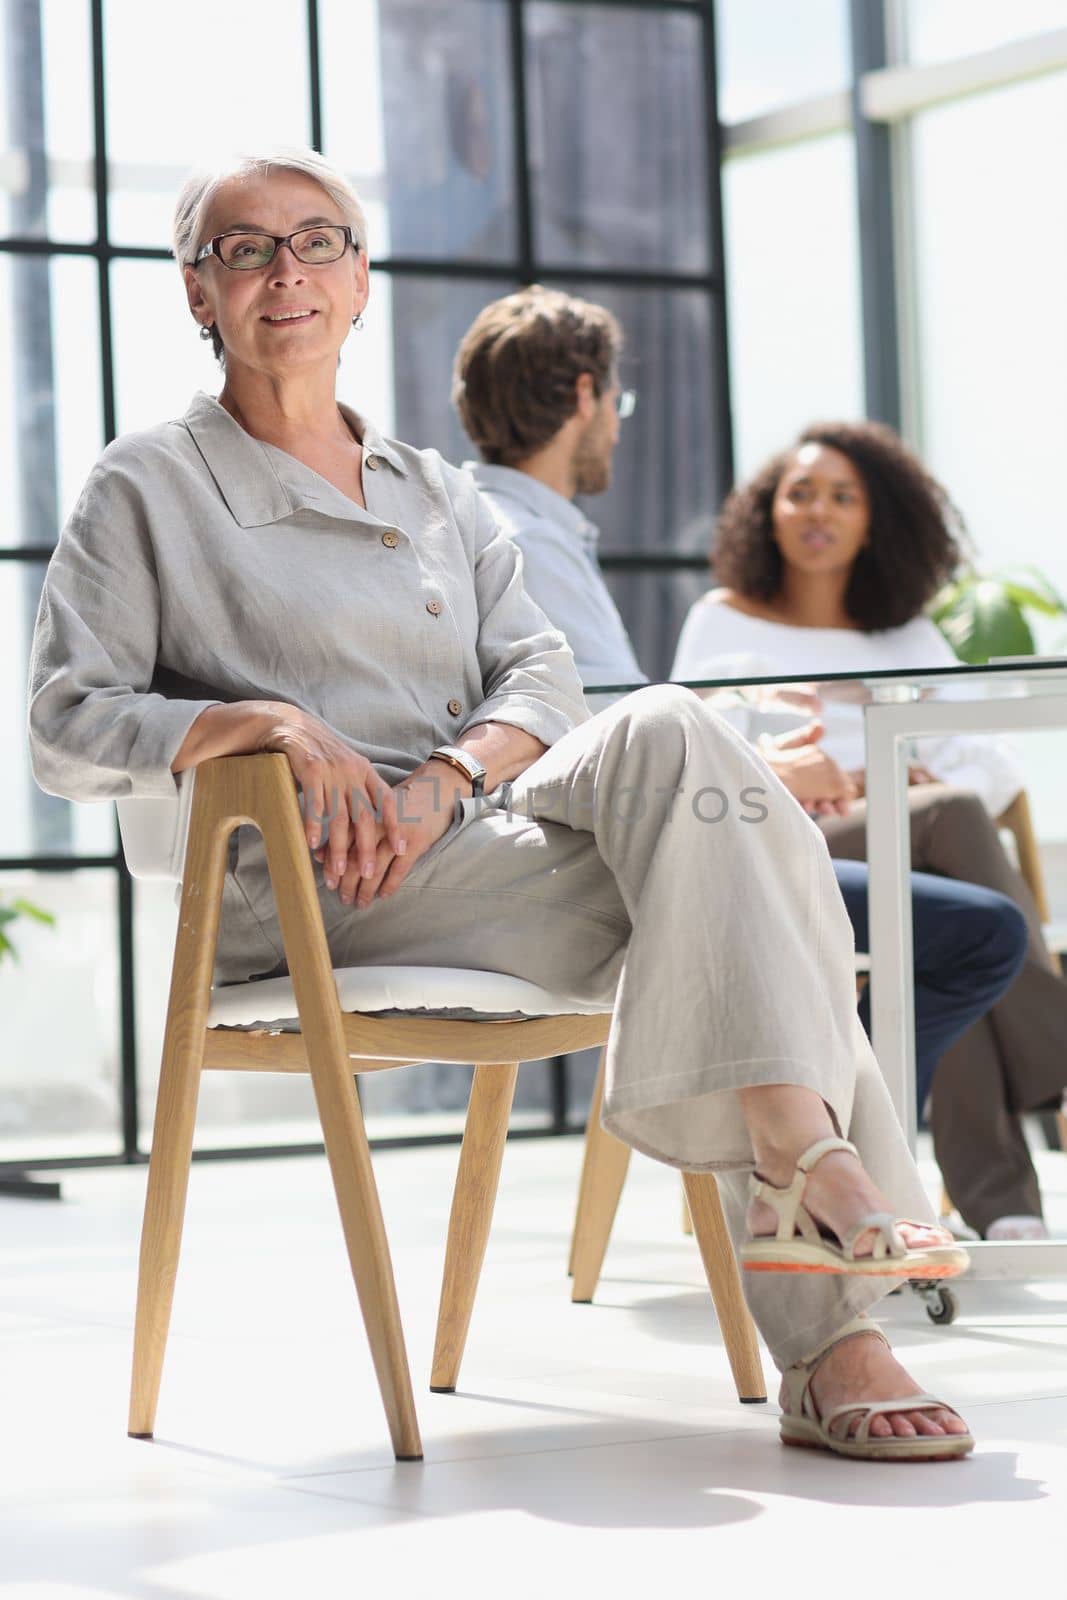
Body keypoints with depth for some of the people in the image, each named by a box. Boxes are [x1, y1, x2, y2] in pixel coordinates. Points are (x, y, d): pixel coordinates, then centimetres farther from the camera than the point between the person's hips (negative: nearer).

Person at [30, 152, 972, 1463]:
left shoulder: (437, 493, 25)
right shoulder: (148, 489, 11)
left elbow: (541, 682, 13)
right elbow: (68, 729, 2)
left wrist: (446, 777, -10)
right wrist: (262, 722, -15)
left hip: (484, 827, 5)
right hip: (306, 890, -5)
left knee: (664, 732, -30)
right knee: (699, 896, -30)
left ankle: (801, 1168, -40)